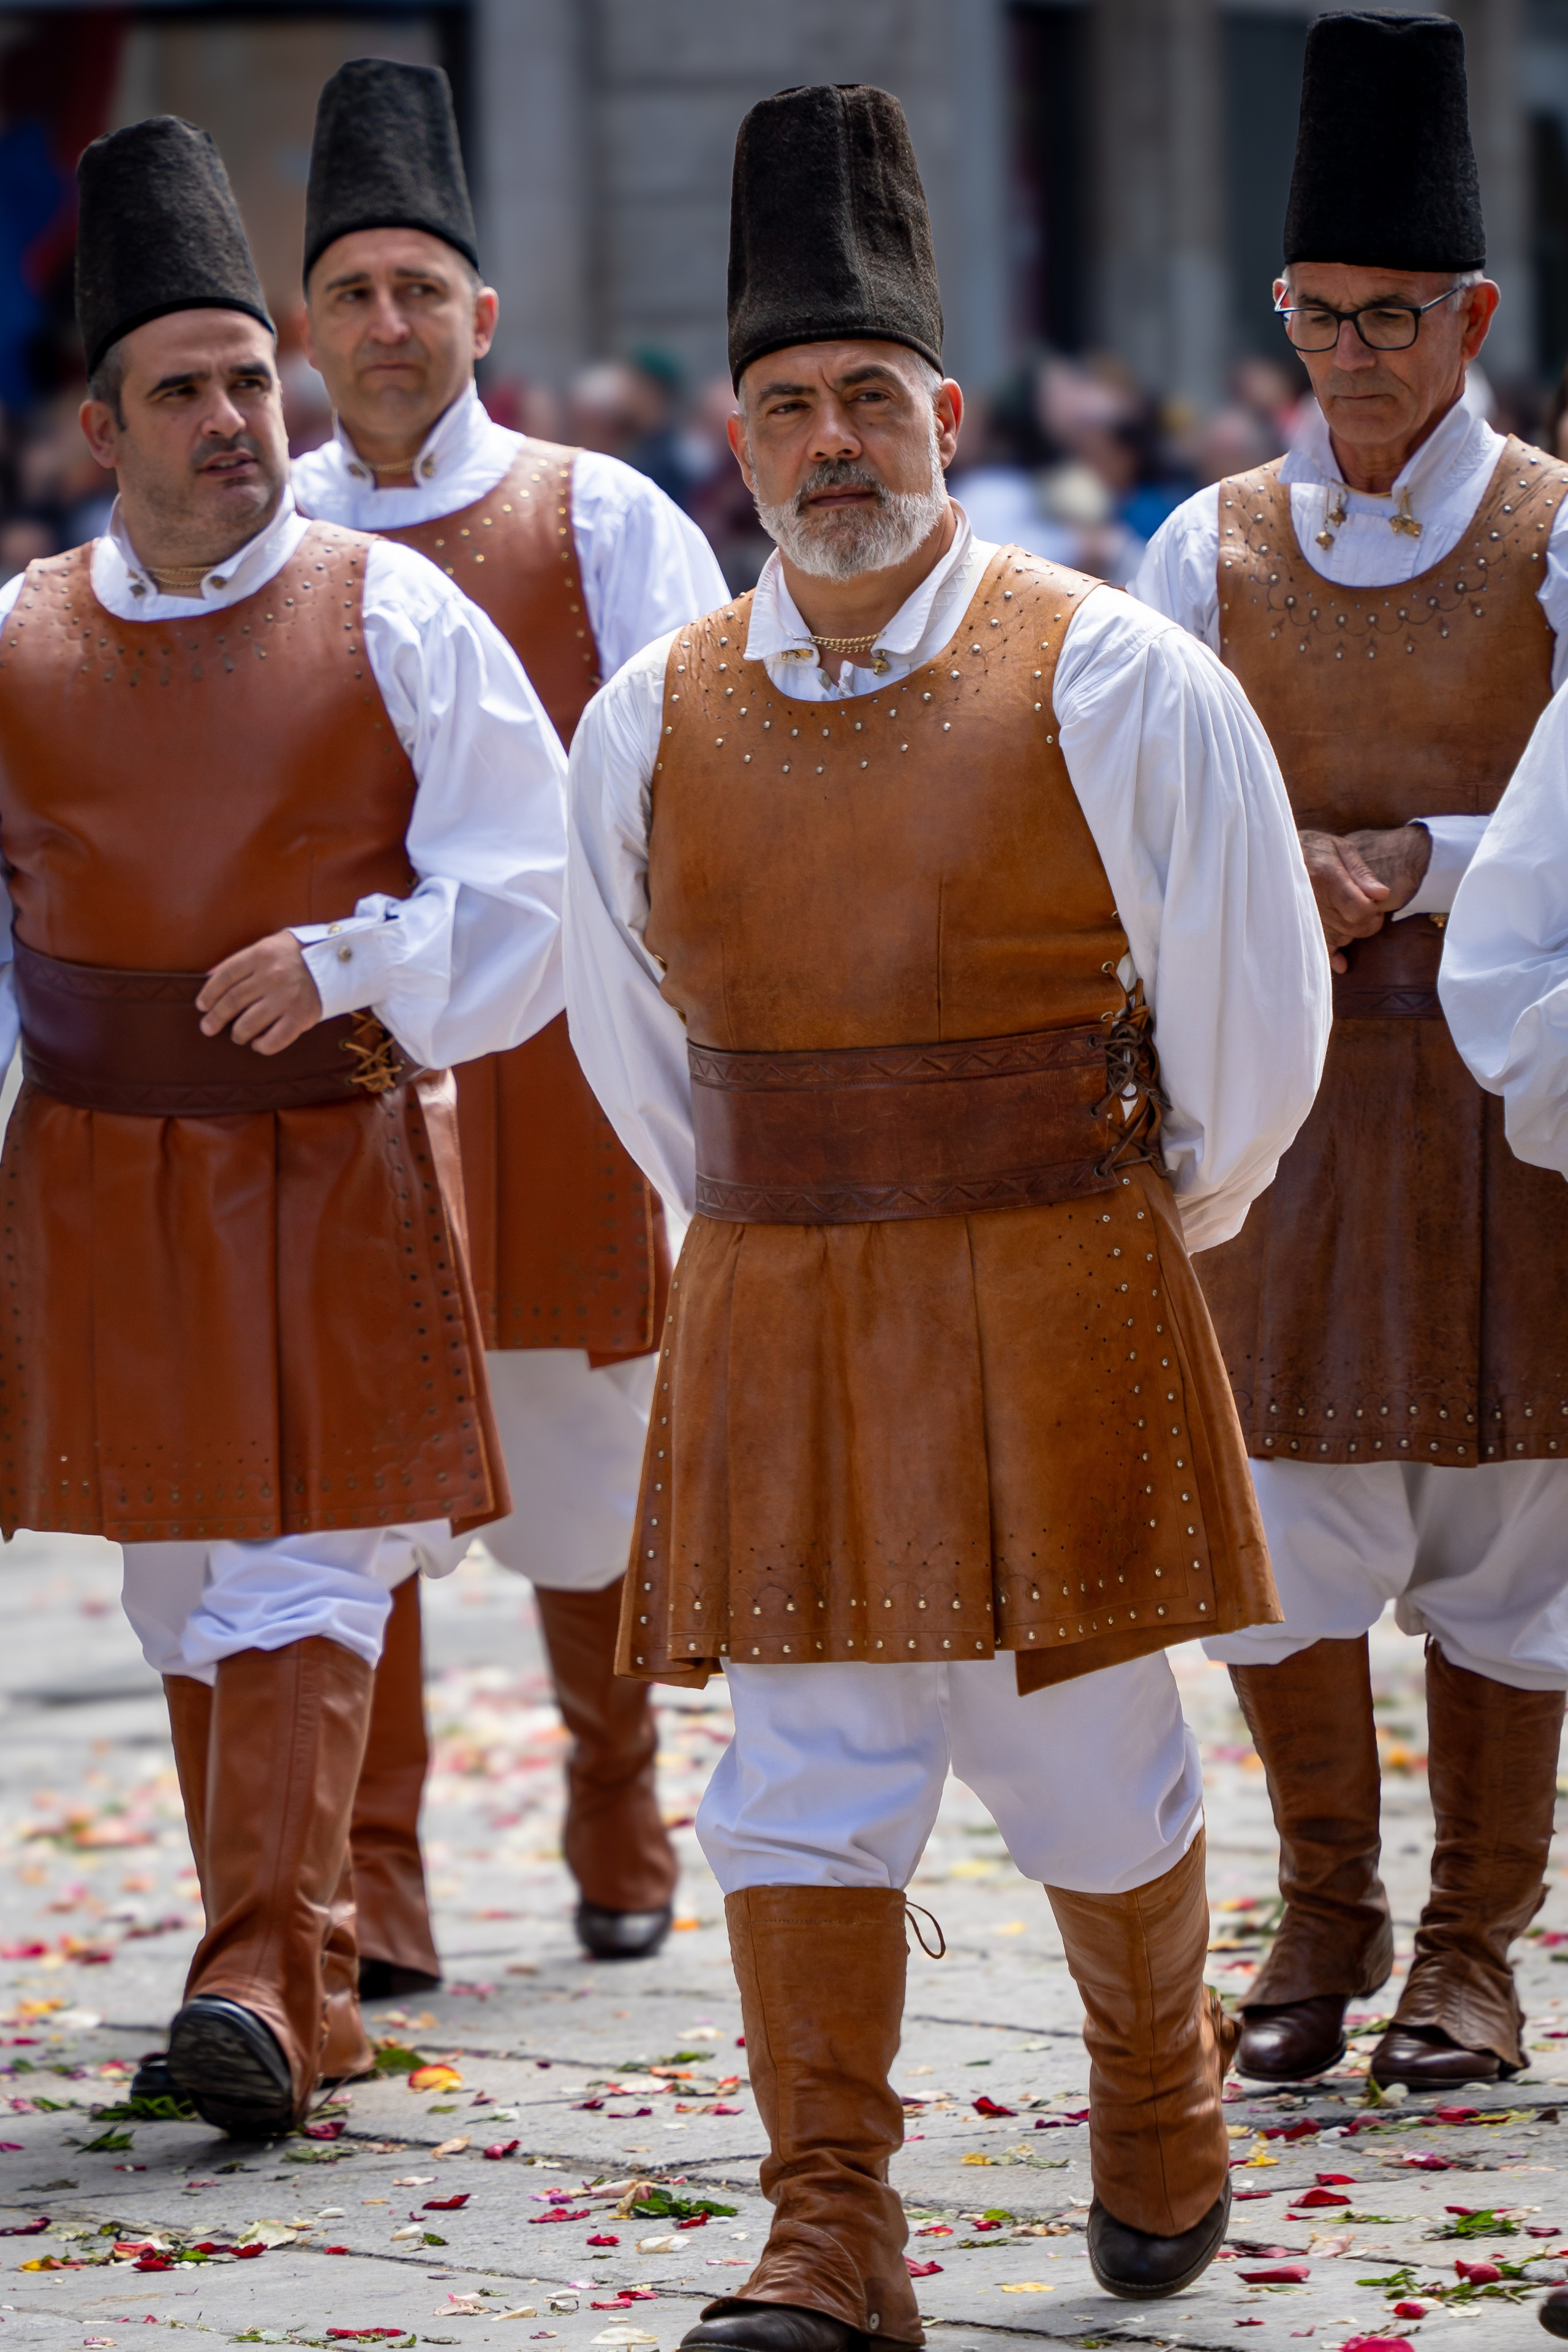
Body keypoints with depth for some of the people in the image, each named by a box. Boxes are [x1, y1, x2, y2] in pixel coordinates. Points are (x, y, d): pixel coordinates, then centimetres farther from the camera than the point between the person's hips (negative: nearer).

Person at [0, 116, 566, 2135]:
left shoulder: (398, 625, -4)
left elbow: (523, 901, -6)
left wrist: (349, 962, -21)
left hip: (345, 1170, -3)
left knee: (305, 1578, -9)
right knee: (179, 1588, 8)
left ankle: (258, 1984, -13)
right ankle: (310, 1987, 20)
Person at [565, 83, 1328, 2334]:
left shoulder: (1114, 684, -6)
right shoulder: (655, 721, 3)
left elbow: (1254, 1009, 2)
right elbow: (630, 1026, 18)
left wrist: (1158, 1225, 12)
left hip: (1058, 1304, -2)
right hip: (773, 1322, 2)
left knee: (1084, 1754, 6)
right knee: (807, 1773, -2)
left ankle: (1160, 2096, 33)